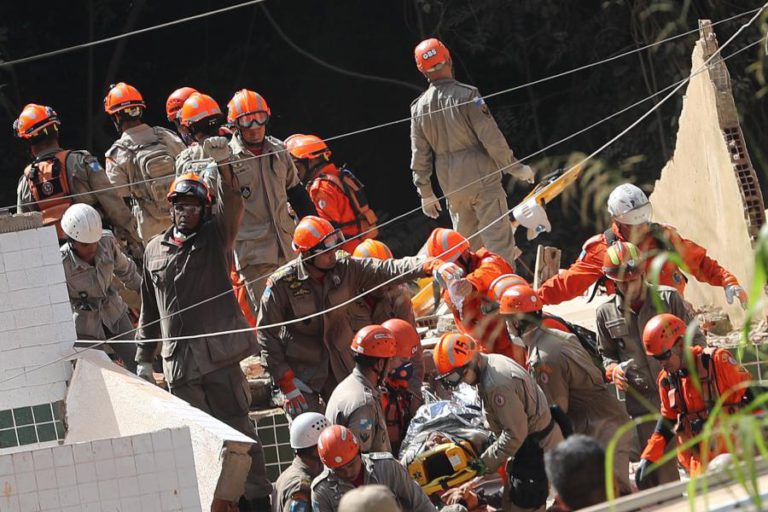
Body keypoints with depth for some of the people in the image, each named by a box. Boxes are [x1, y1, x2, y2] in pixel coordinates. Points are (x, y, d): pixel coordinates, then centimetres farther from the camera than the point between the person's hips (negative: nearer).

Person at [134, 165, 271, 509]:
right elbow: (149, 310, 22)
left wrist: (222, 166, -32)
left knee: (236, 426, -6)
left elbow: (231, 206, -17)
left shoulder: (215, 238, 5)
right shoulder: (154, 250, 16)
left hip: (217, 352, -4)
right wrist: (144, 358, 20)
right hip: (178, 360, 4)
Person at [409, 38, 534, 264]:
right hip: (482, 178, -5)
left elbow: (419, 155, 8)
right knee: (498, 239, -5)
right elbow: (491, 138, -14)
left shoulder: (419, 107, 3)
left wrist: (425, 193, 17)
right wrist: (515, 168, -3)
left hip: (452, 186, 5)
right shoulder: (466, 95, -13)